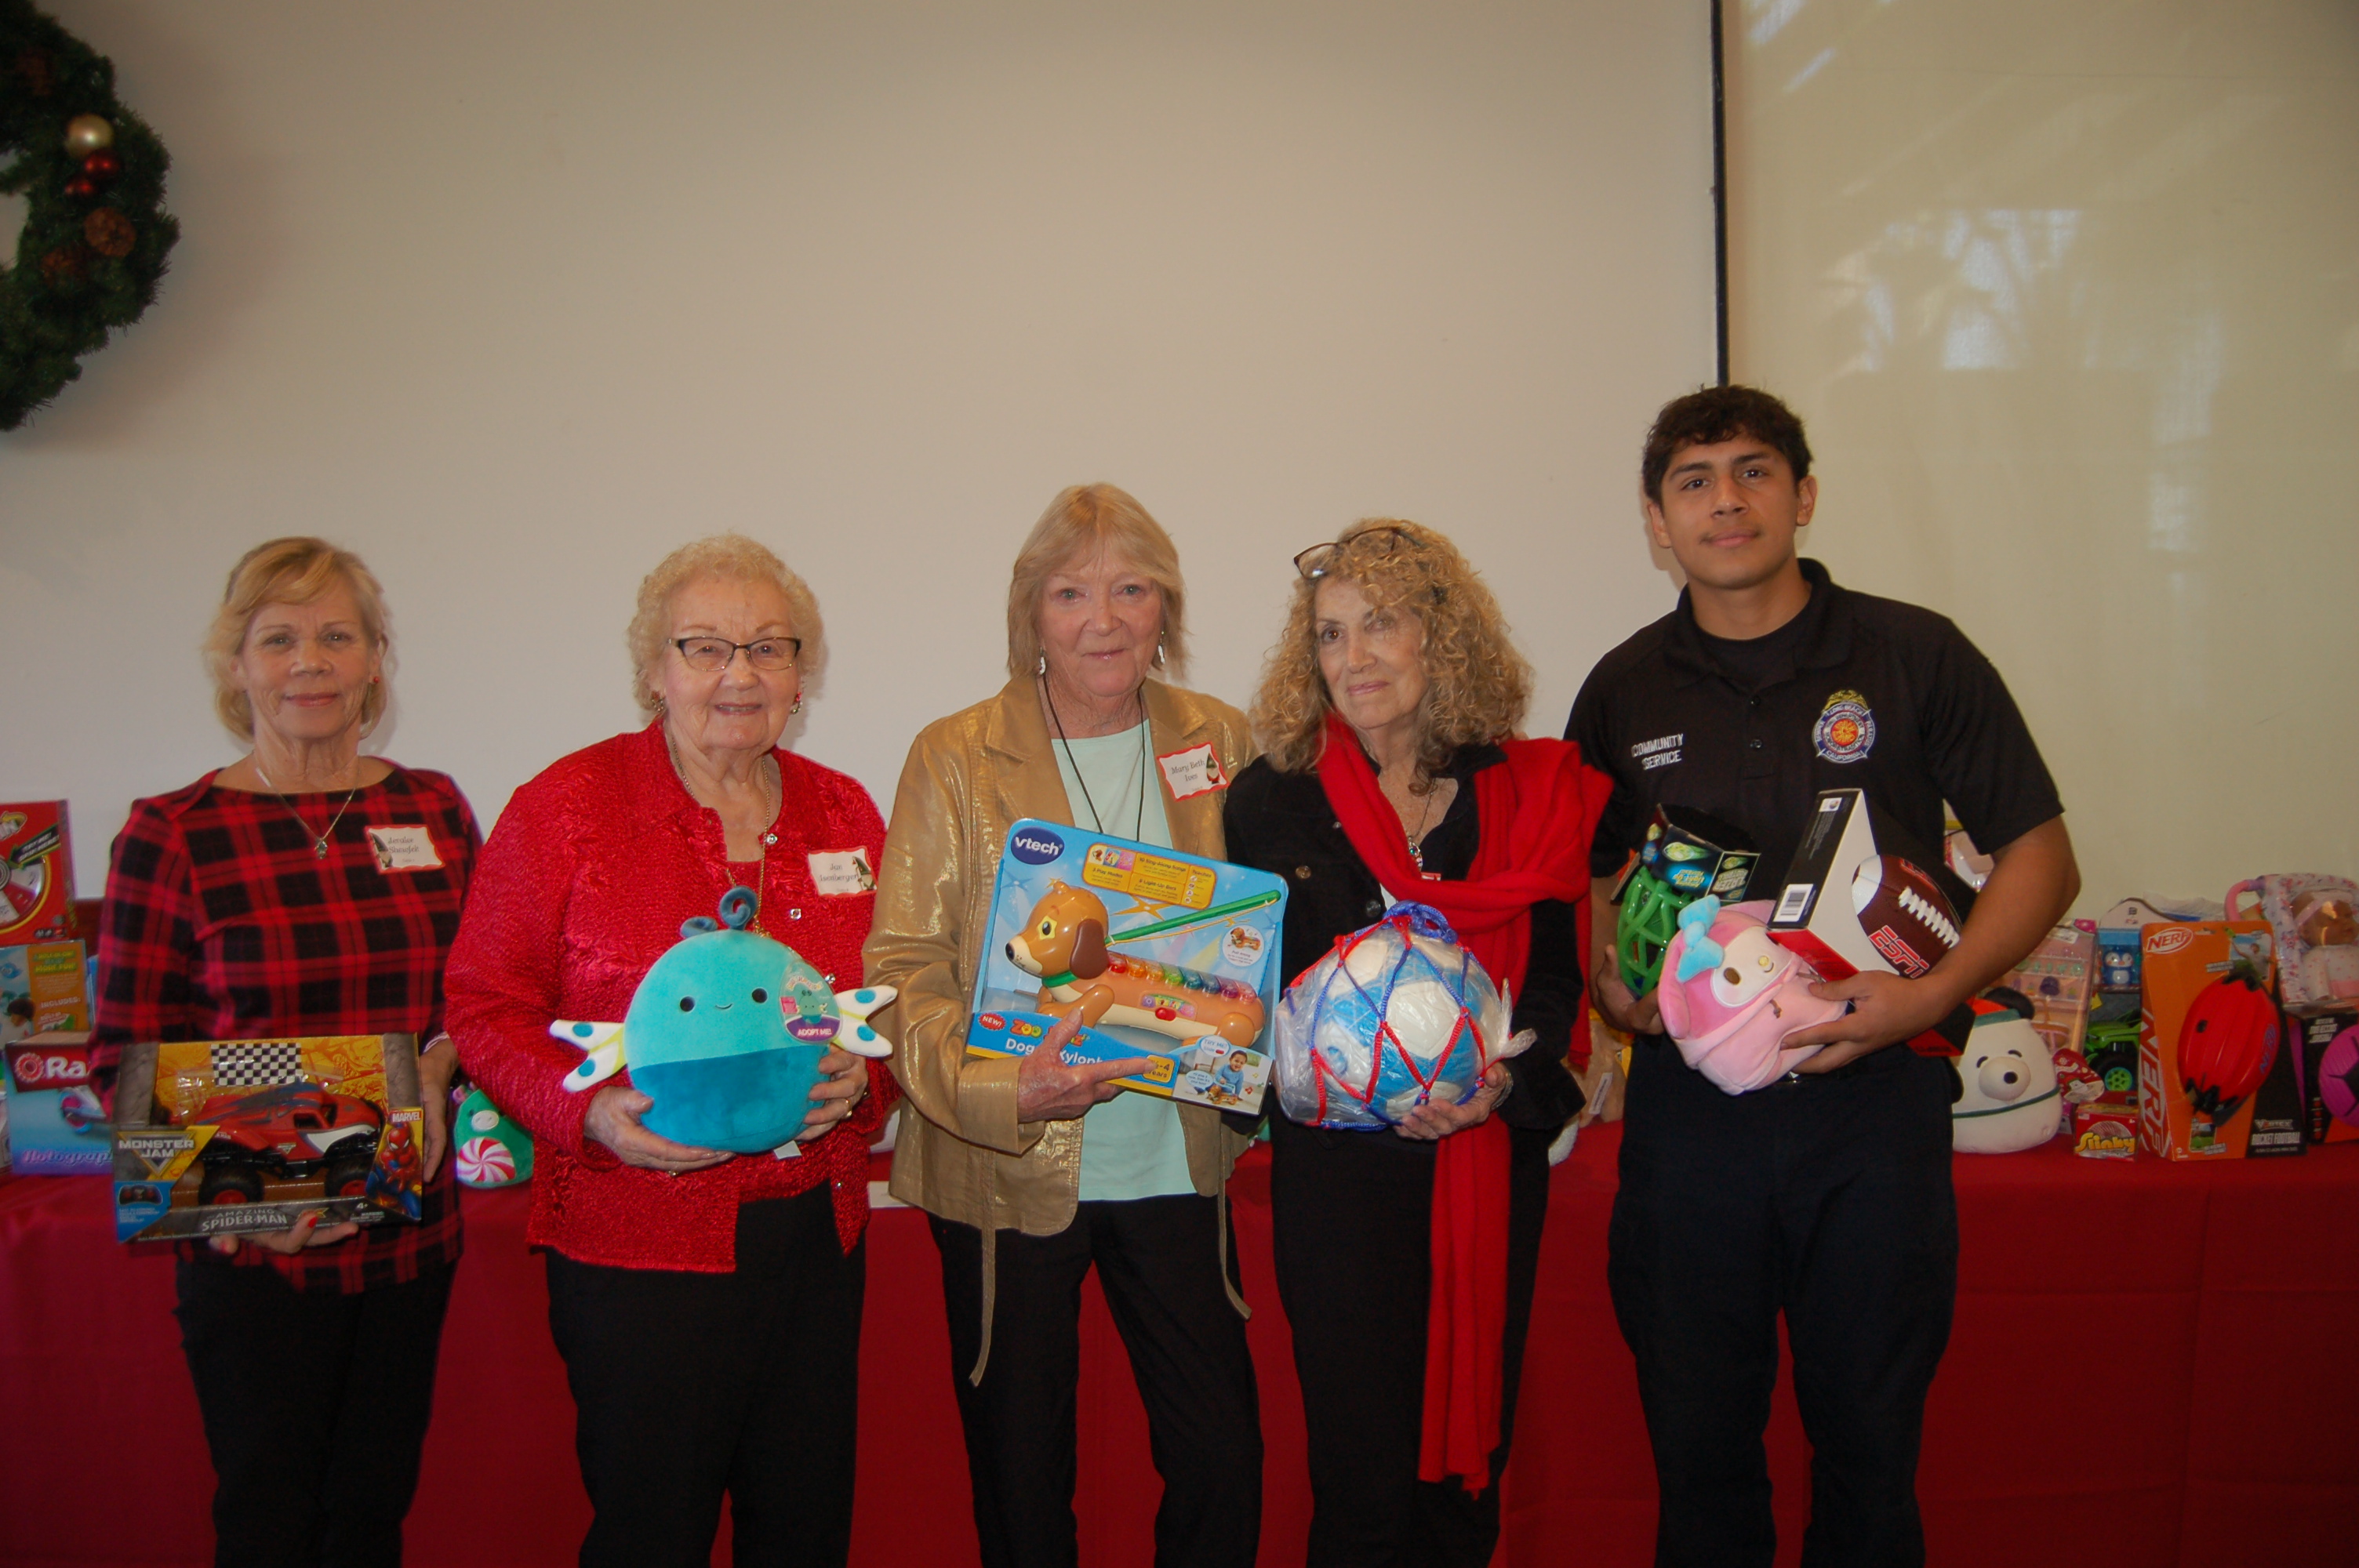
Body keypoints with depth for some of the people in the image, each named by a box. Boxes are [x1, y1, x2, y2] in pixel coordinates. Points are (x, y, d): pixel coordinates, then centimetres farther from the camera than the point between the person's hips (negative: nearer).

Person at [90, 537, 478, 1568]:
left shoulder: (435, 810, 3)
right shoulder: (171, 836, -6)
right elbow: (126, 1059, -4)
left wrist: (439, 1062, -10)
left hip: (411, 1237, 3)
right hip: (254, 1251, -3)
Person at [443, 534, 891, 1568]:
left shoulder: (844, 813, 7)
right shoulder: (566, 807, -5)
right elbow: (486, 1007, -4)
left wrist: (862, 1076, -6)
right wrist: (592, 1112, -19)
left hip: (818, 1237, 4)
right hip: (639, 1241, -4)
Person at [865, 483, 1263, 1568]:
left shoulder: (1220, 741, 4)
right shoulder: (955, 757, -6)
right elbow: (903, 964, -9)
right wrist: (996, 1086, -25)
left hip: (1178, 1164, 3)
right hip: (1008, 1174, -2)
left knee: (1223, 1461, 9)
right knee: (1021, 1478, 12)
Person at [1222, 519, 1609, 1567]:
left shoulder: (1531, 795, 4)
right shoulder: (1271, 801, 1)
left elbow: (1558, 979, 4)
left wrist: (1504, 1078, -15)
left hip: (1493, 1163, 2)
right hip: (1338, 1167, -2)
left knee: (1468, 1469, 13)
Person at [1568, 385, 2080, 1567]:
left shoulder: (1916, 659, -1)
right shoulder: (1624, 692, 6)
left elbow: (2042, 858, 1)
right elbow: (1586, 879, 16)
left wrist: (1933, 993, -14)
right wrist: (1611, 984, -5)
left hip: (1872, 1098, -2)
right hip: (1686, 1104, 2)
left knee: (1870, 1436, 10)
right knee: (1696, 1439, 12)